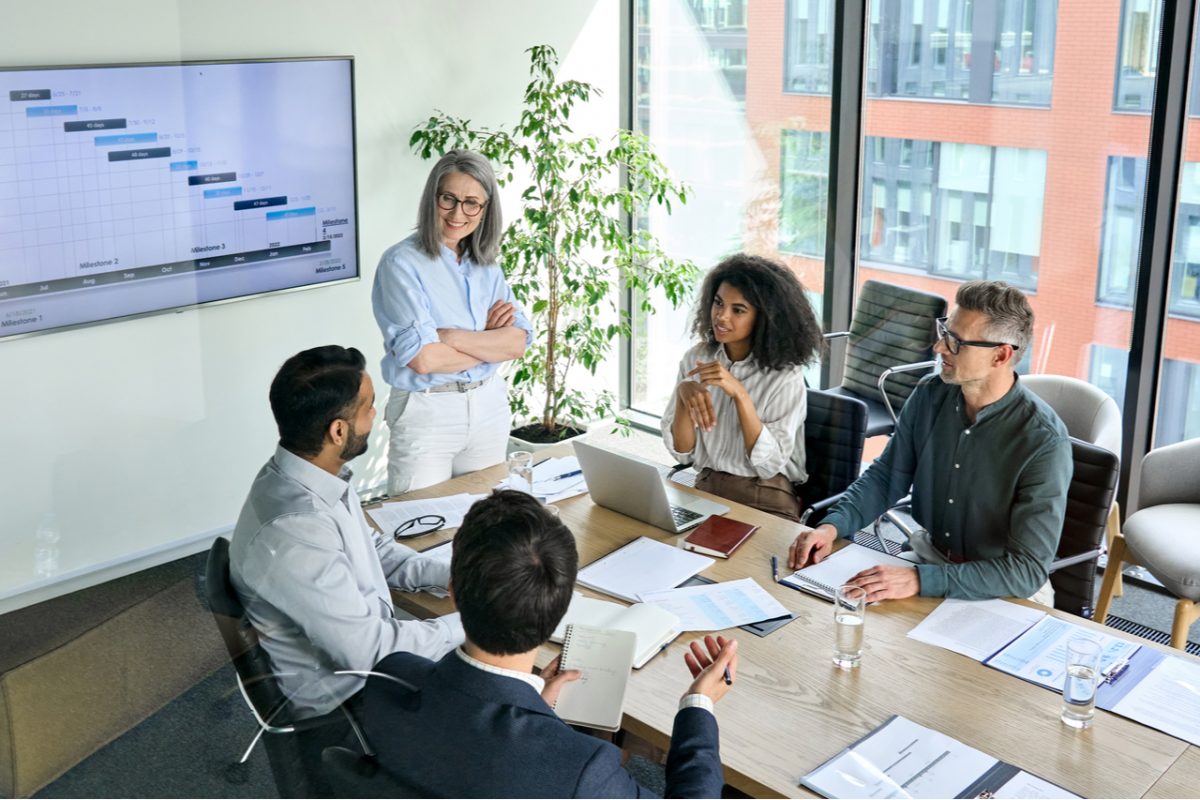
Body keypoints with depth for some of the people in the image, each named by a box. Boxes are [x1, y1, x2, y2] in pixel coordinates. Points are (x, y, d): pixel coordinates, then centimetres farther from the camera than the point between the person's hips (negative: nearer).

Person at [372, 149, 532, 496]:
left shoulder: (486, 265, 7)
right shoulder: (401, 263, -11)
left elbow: (517, 342, -4)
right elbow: (423, 359, -21)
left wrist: (453, 337, -18)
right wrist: (488, 340, -9)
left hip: (489, 406, 6)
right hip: (427, 412, -5)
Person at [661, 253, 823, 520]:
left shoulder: (785, 374, -9)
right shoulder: (696, 359, 2)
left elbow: (770, 464, -15)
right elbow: (682, 452, 0)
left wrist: (739, 394, -24)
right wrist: (683, 394, -18)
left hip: (766, 502, -3)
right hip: (705, 489, 4)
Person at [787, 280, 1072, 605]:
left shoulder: (1044, 441, -23)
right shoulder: (930, 395, -5)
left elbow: (1029, 570, -25)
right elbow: (886, 476, 8)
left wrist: (920, 580, -35)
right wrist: (832, 526, -11)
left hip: (1005, 591, -5)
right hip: (930, 559, 5)